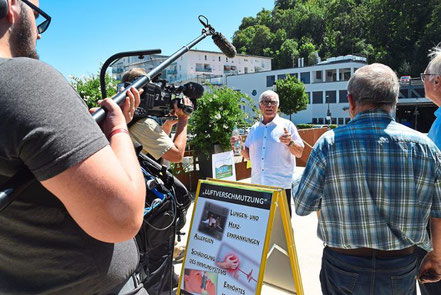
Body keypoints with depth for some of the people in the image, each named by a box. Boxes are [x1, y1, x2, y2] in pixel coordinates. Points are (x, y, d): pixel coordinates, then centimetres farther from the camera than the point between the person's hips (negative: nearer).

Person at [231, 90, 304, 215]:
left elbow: (299, 153, -1)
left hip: (281, 185, -4)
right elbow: (249, 156, 19)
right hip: (257, 184, 5)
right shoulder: (254, 128, 14)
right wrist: (240, 147, 0)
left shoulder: (287, 125, 1)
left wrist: (290, 143, -20)